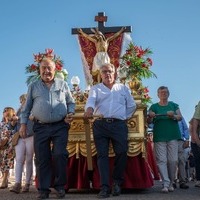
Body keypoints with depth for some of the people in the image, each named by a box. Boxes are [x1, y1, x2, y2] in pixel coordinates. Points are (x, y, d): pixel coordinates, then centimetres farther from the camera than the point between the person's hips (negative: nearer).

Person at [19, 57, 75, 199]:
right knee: (42, 159, 1)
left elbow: (71, 102, 14)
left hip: (60, 126, -1)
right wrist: (23, 123, 5)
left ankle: (60, 186, 6)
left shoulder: (63, 84, 11)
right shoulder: (33, 86, 11)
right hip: (41, 127, 1)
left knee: (60, 155, -10)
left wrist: (70, 113, -5)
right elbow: (27, 107, 12)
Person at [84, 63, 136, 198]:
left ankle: (117, 182, 9)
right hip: (100, 125, 0)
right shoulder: (96, 88, 14)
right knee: (102, 155, -6)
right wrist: (89, 109, -29)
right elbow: (91, 100, -8)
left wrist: (125, 117, 9)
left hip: (119, 125, 1)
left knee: (122, 153, -11)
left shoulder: (123, 88, 19)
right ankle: (105, 187, -6)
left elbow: (132, 105, 20)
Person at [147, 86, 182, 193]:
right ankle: (166, 184, -11)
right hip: (159, 137, -1)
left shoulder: (174, 105, 14)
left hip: (172, 136, 1)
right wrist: (150, 117, -18)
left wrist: (174, 116, -16)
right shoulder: (154, 106, 10)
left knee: (173, 160, -2)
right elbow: (149, 121, 5)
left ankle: (171, 183, 12)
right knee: (162, 160, -9)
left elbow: (180, 117, 6)